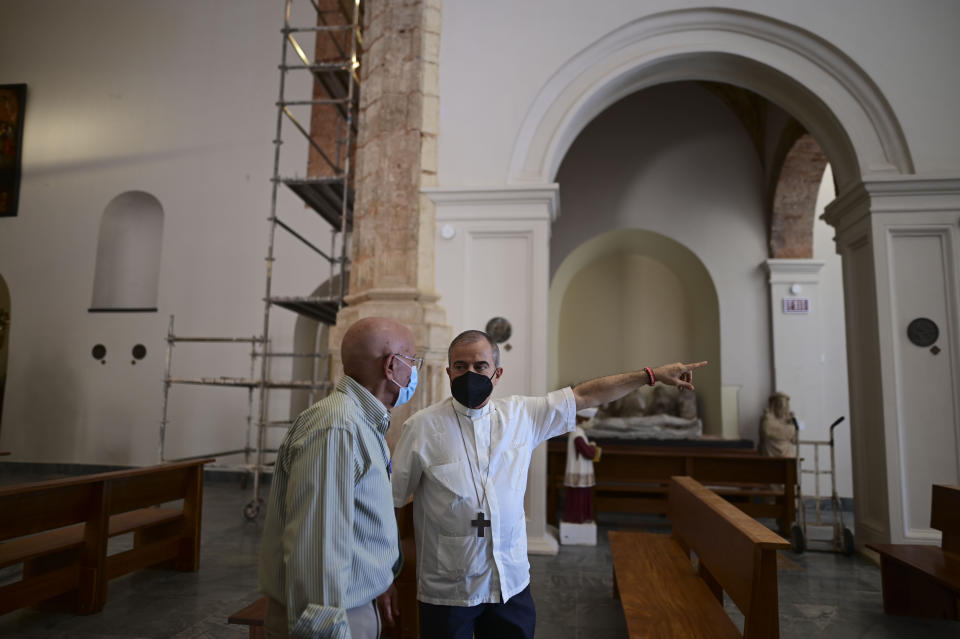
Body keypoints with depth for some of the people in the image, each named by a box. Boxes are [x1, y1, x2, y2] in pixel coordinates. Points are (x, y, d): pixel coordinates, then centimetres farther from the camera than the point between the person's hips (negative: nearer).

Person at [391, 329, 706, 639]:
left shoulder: (521, 414, 0)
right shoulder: (422, 427, -10)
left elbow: (586, 395, 6)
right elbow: (388, 500, -4)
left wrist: (652, 374, 7)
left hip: (512, 584, 3)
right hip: (447, 592, -3)